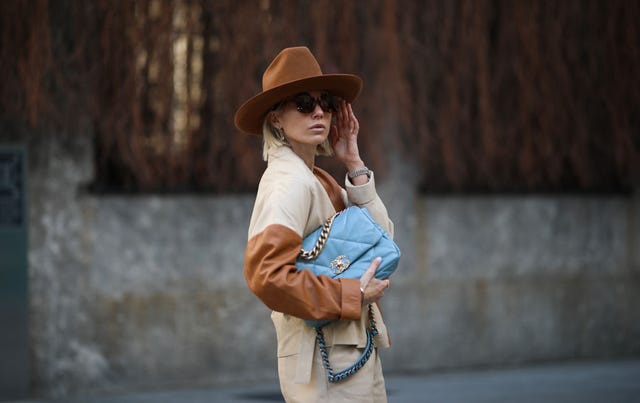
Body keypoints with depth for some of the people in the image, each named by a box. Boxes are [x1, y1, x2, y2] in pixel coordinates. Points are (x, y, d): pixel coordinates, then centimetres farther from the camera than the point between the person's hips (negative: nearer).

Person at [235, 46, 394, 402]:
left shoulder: (318, 180, 14)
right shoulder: (289, 182, -14)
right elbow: (266, 273, -25)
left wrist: (355, 165, 4)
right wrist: (354, 294, -18)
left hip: (355, 352, 9)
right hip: (326, 363, -9)